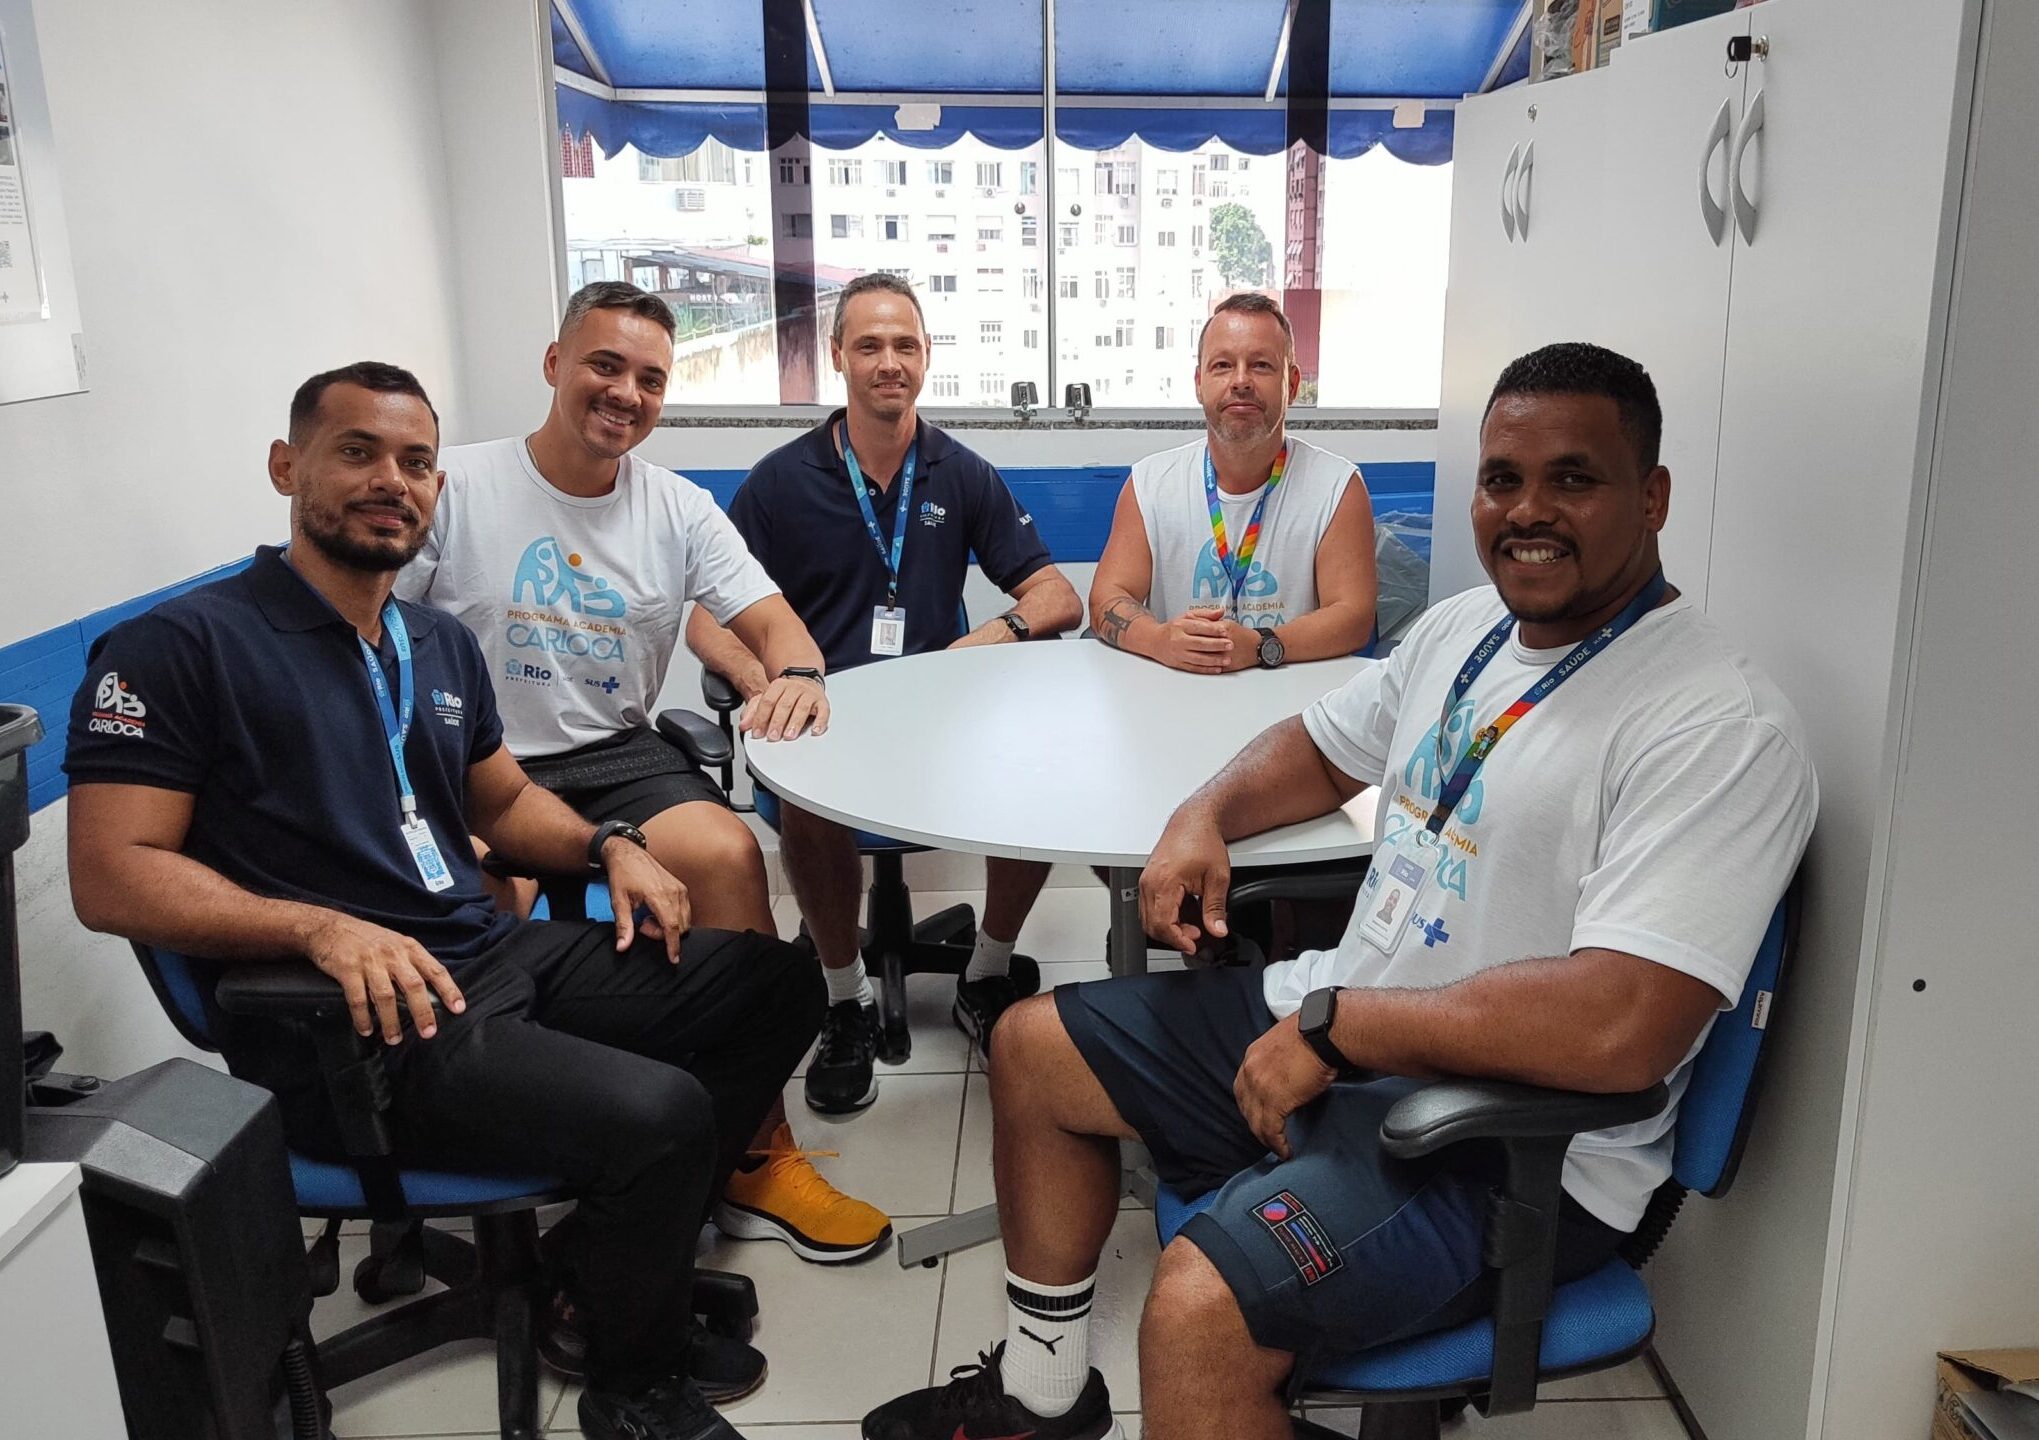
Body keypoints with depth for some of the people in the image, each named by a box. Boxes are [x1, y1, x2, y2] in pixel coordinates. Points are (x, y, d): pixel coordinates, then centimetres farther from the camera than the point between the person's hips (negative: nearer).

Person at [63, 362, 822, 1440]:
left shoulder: (443, 647, 17)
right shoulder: (177, 649, -6)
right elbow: (111, 877, -13)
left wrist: (609, 847, 7)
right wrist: (322, 927, -27)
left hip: (499, 953, 8)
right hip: (344, 1026, -8)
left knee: (774, 985, 3)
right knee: (660, 1115, -26)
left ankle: (627, 1260, 16)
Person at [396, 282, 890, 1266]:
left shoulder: (678, 509, 10)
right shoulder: (455, 489, 0)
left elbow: (773, 621, 3)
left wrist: (796, 672, -23)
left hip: (616, 756, 2)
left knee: (727, 852, -25)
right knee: (493, 899, -32)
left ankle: (756, 1157, -14)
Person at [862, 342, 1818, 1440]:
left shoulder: (1720, 730, -22)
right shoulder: (1463, 627, 6)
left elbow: (1622, 1028, -32)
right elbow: (1327, 747, 24)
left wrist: (1336, 1022, -25)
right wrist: (1207, 812, 3)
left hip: (1509, 1144, -8)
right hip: (1326, 1024, 9)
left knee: (1200, 1308, -32)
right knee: (1034, 1047, 14)